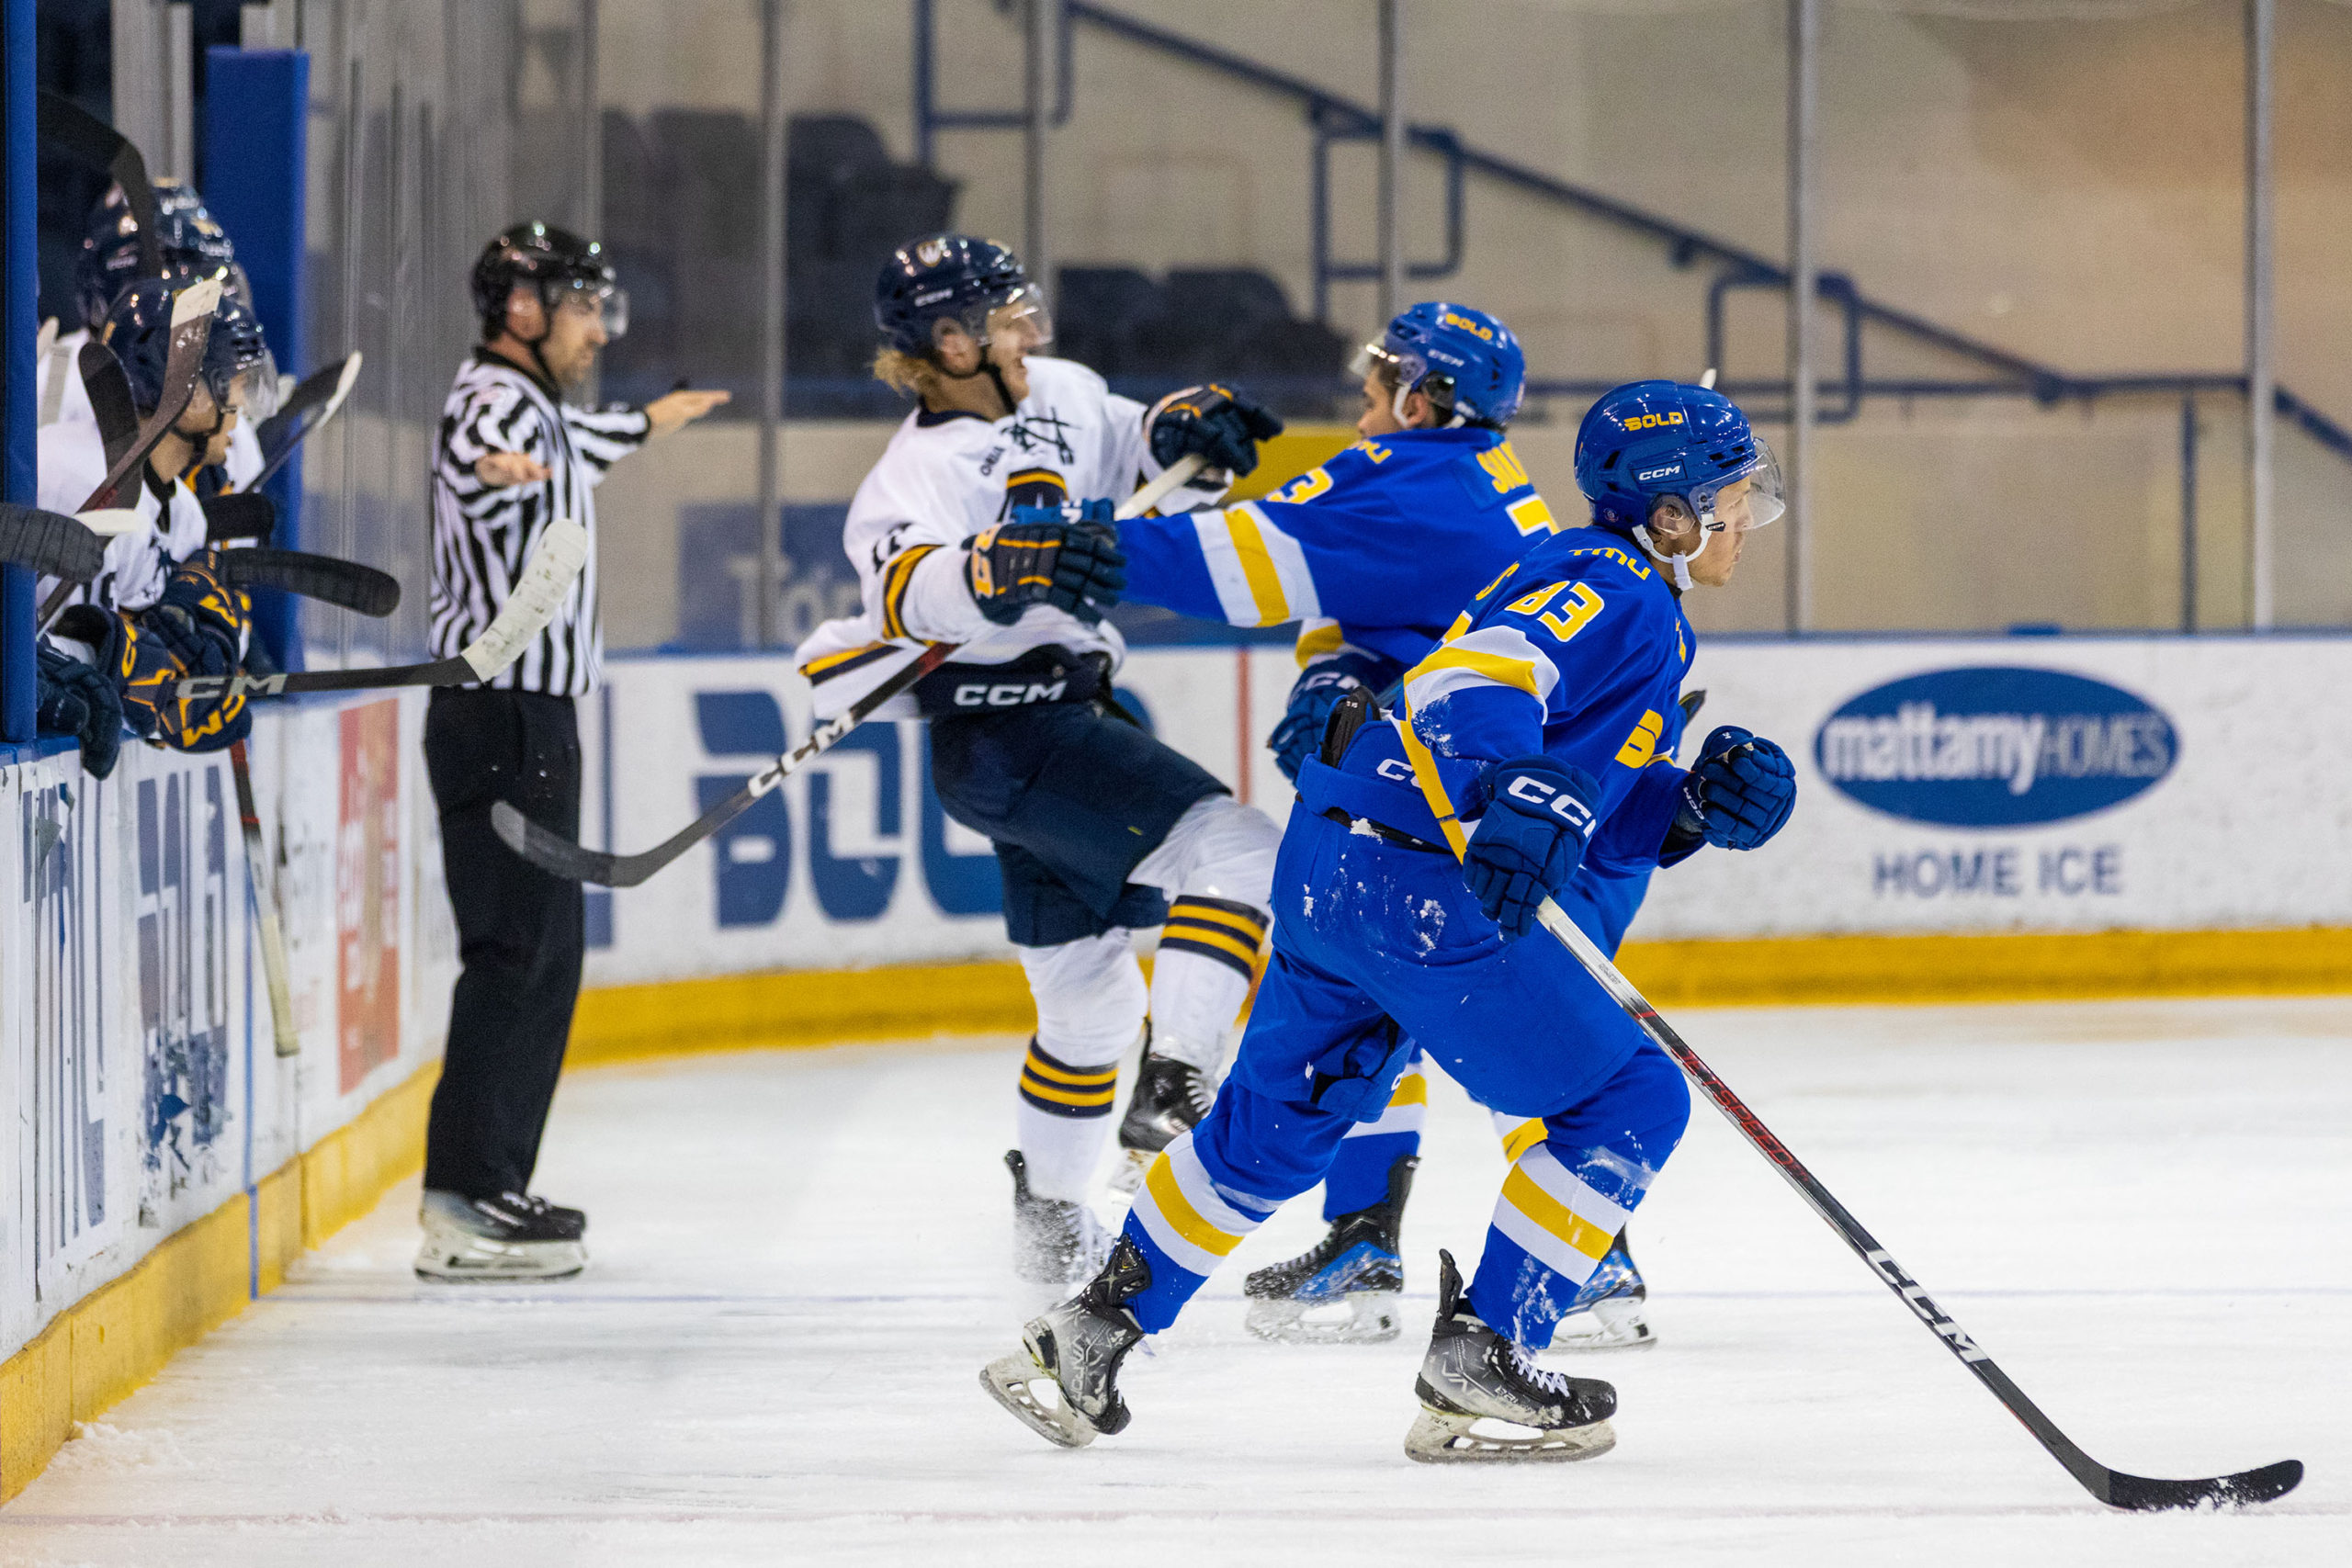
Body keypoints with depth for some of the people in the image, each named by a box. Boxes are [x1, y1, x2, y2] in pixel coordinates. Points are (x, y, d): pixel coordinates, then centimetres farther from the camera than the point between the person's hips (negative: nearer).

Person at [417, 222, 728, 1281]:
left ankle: (493, 1188, 18)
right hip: (503, 718, -11)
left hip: (532, 721, 11)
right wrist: (492, 470, -59)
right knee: (516, 950, -13)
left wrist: (644, 427, 57)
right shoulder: (496, 399, -13)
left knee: (546, 954, 13)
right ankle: (465, 1205, -16)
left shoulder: (536, 409, 18)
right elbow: (478, 455, -38)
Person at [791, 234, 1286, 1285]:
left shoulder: (1060, 399, 8)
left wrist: (1184, 431, -4)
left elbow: (1139, 450, 19)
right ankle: (1172, 1087, -31)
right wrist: (1005, 565, -52)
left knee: (1088, 990, 19)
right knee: (1231, 851, -24)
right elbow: (909, 593, -34)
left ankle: (1050, 1212, 33)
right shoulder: (919, 473, -16)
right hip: (1002, 737, -9)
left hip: (1074, 715, 9)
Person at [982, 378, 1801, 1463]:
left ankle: (1089, 1338, 29)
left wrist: (1699, 807, 7)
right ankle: (1474, 1370, -5)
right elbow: (1471, 679, -28)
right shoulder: (1616, 591, -10)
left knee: (1276, 1127, 22)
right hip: (1414, 882, -11)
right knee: (1628, 1105, -5)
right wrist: (1518, 796, -43)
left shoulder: (1636, 605, 23)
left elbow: (1600, 822, 23)